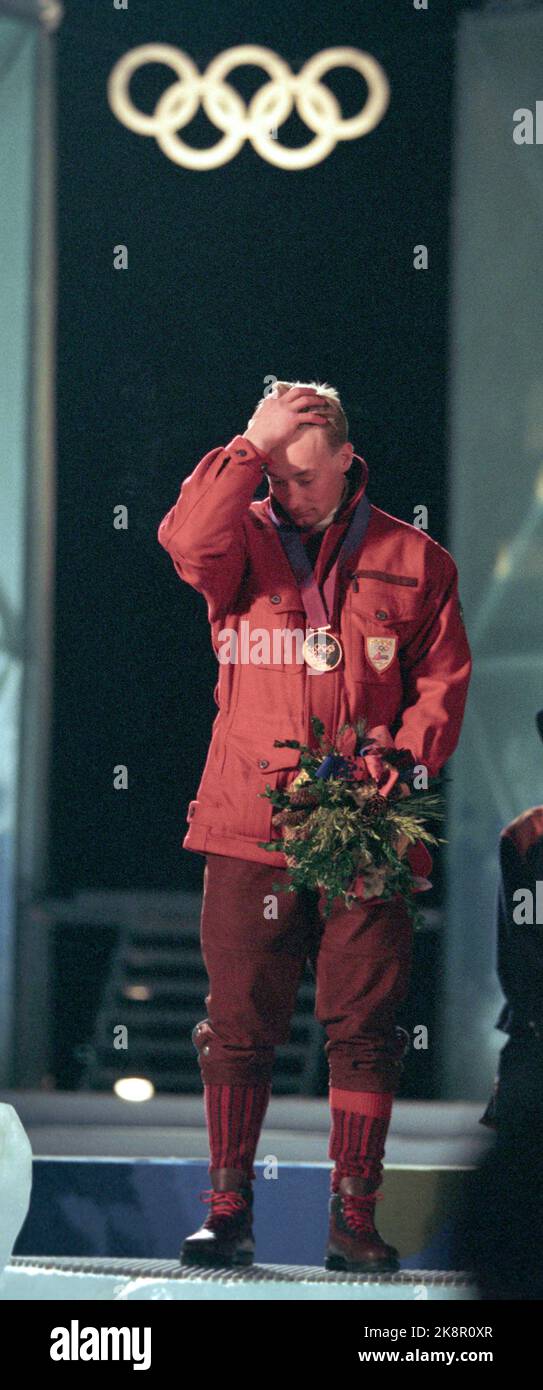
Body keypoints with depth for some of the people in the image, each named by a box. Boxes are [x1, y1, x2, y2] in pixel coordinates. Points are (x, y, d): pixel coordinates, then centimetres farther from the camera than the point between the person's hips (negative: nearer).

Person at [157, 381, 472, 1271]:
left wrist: (402, 761, -8)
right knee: (239, 1023, 0)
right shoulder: (244, 543, 8)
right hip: (249, 824, 0)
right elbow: (188, 540, -15)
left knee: (363, 1028, -1)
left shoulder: (412, 561, 9)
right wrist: (252, 447, -15)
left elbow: (443, 681, 8)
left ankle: (354, 1216, 4)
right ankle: (228, 1212, 6)